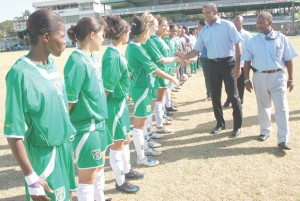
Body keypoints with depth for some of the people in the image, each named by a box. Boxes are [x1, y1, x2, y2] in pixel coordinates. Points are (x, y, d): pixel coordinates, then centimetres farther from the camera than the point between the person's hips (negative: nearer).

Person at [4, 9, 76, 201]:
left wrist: (68, 142, 16)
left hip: (65, 149, 7)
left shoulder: (52, 65, 1)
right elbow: (13, 132, -19)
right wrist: (31, 177, -19)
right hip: (44, 155, -7)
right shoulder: (20, 73, -21)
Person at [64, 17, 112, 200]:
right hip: (86, 126, -9)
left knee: (99, 166, 24)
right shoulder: (77, 62, -22)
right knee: (88, 176, 7)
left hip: (99, 122, 9)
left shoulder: (93, 57, 5)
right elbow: (68, 100, -22)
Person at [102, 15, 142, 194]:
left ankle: (127, 170, 43)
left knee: (126, 139, 23)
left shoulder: (116, 53, 4)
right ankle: (120, 182, 25)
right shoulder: (113, 56, -24)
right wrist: (103, 110, -16)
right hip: (115, 105, -9)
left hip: (122, 103, 9)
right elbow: (107, 87, -23)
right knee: (117, 144, 7)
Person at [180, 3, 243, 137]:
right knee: (215, 96, 10)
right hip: (213, 64, 5)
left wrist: (238, 65, -13)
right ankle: (220, 124, 25)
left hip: (228, 62, -5)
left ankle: (237, 126, 11)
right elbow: (197, 50, 8)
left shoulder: (227, 25, -5)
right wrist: (184, 57, -10)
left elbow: (237, 44, -7)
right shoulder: (204, 31, 9)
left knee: (233, 95, -2)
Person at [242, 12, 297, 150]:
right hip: (260, 77, 2)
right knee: (263, 107, 13)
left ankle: (283, 139, 1)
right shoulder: (253, 41, 3)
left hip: (278, 76, -1)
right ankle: (265, 131, 32)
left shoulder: (281, 38, 0)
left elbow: (288, 60, 4)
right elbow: (247, 61, 6)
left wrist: (290, 79, 3)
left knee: (281, 108, -4)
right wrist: (246, 79, 2)